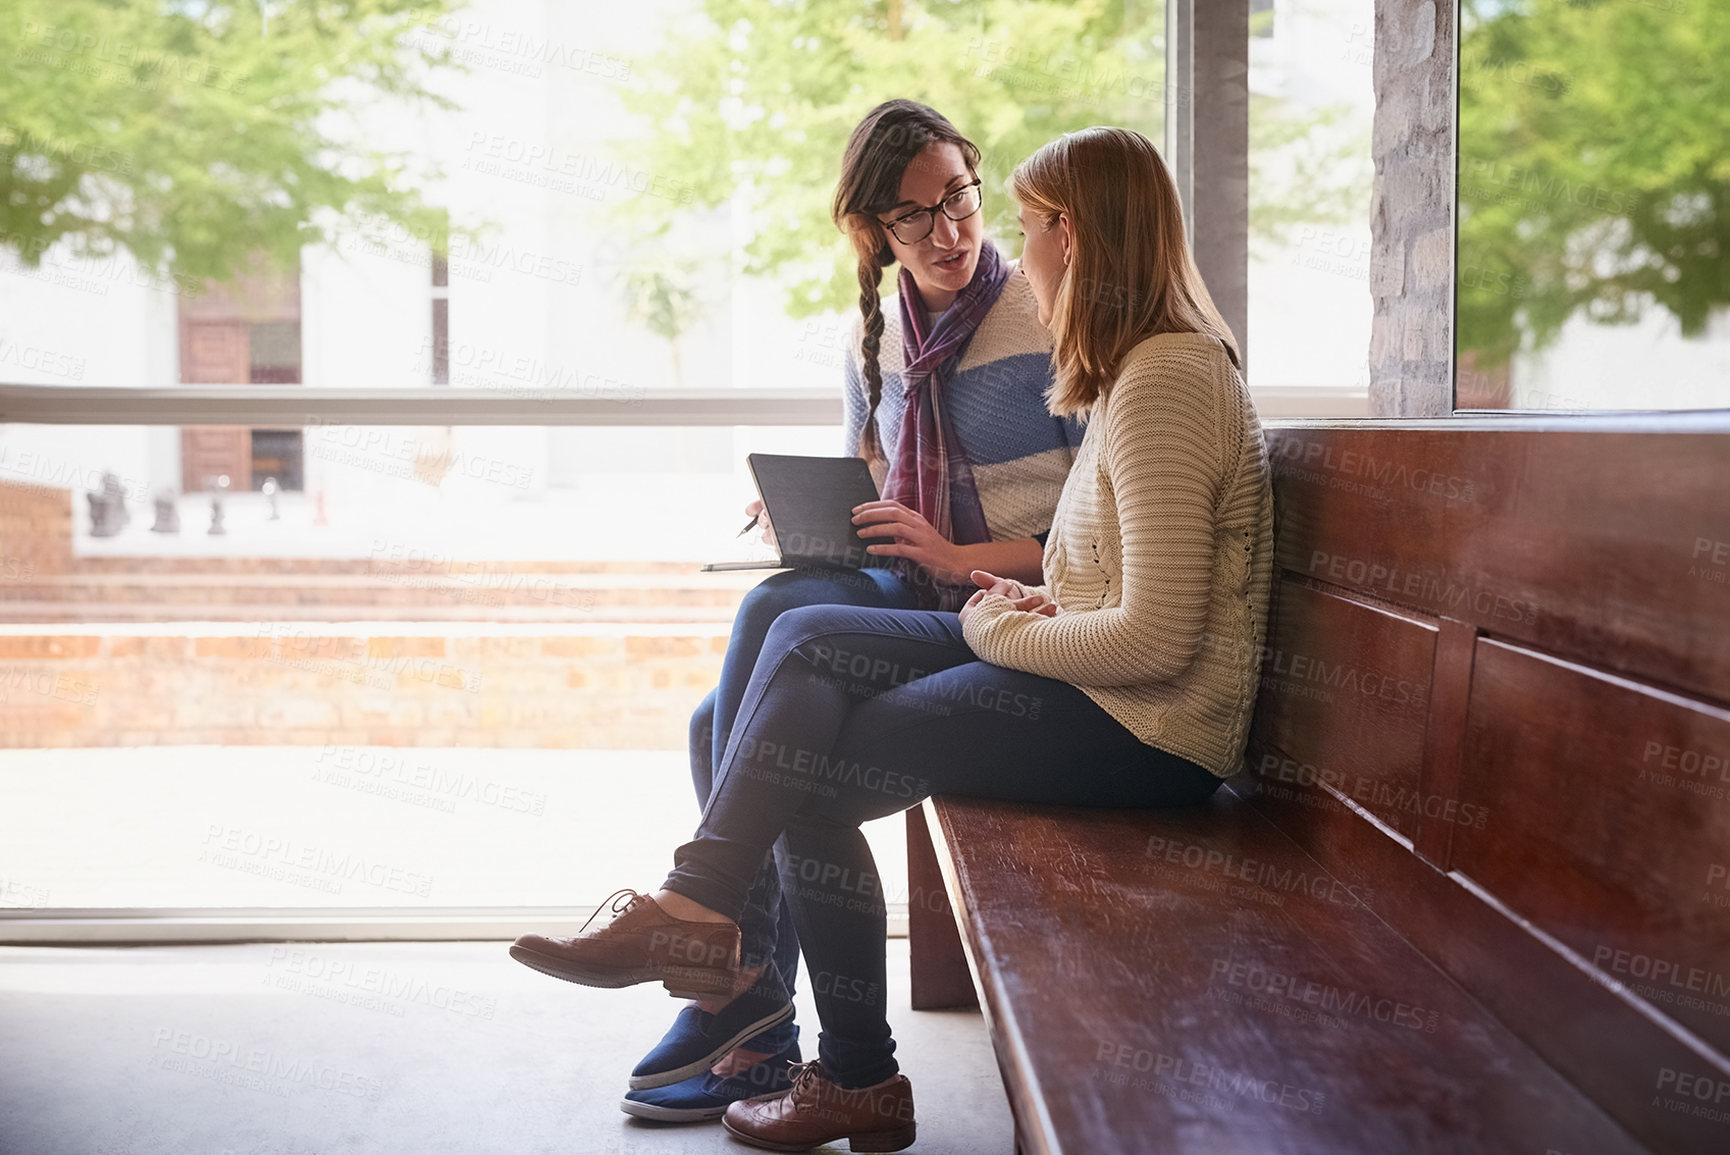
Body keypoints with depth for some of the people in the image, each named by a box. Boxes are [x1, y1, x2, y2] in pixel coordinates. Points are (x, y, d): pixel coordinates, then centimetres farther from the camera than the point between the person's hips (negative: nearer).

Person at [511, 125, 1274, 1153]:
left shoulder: (1164, 384, -18)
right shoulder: (1144, 364, 14)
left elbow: (1156, 638, -24)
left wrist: (1003, 633, -10)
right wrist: (1039, 604, 1)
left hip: (1146, 725, -10)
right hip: (1089, 675, 10)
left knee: (810, 774, -3)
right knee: (805, 636, -2)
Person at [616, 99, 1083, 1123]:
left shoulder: (1050, 327, -7)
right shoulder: (877, 338, 12)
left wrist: (960, 555, -19)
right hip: (908, 596, 6)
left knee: (777, 615, -27)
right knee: (727, 723, -19)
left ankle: (732, 978, -16)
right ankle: (758, 1028, -8)